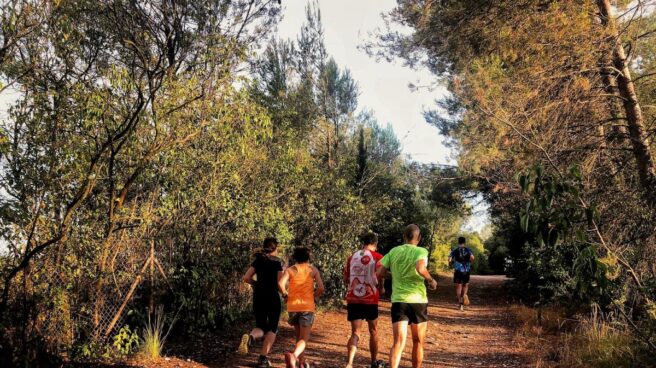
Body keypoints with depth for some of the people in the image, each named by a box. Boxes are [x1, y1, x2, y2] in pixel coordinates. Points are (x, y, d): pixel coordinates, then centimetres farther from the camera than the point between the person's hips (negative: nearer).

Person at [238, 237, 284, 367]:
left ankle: (250, 337, -22)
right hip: (273, 297, -4)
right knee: (272, 328, 11)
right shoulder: (278, 261, -4)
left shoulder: (258, 260, 8)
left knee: (261, 327, 13)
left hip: (258, 297, 4)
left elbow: (246, 278, 0)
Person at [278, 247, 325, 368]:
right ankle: (293, 355, -31)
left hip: (293, 307, 2)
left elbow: (280, 283, -13)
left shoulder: (290, 270, 5)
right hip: (307, 307, -2)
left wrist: (285, 295, 4)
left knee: (299, 336, 23)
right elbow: (321, 288, -6)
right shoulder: (313, 270, 6)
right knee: (304, 339, -3)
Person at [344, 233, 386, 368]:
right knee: (373, 331, 17)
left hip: (353, 300, 3)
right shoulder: (377, 257, -5)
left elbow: (346, 279, 12)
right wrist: (381, 288, 2)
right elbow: (379, 277, -17)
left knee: (355, 333, 4)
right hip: (370, 300, -3)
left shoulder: (352, 257, 8)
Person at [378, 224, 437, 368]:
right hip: (418, 300, -2)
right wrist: (431, 280, -8)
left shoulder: (393, 251, 6)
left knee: (398, 342, -2)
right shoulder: (421, 251, -6)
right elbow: (420, 268, -25)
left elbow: (381, 272, 6)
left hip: (398, 300, 2)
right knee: (418, 342, 17)